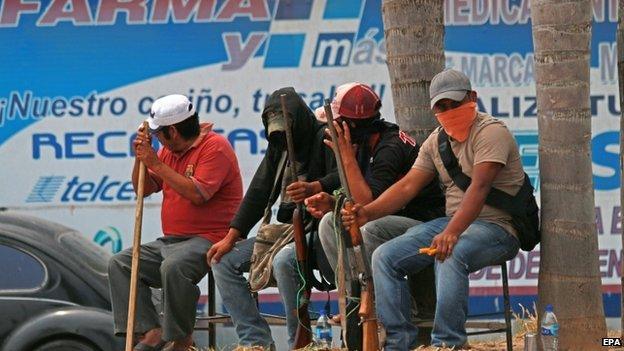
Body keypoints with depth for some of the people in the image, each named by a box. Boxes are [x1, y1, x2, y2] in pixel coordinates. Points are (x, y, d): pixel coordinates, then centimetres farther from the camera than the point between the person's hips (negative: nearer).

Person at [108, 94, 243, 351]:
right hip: (170, 241, 9)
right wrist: (141, 159, 2)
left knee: (173, 267, -37)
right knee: (120, 264, -2)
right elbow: (144, 189, 21)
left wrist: (156, 164, -19)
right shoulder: (170, 150, 15)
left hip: (209, 239, -9)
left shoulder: (215, 147, -11)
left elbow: (198, 194, -24)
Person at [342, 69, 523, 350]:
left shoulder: (491, 132, -12)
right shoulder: (436, 141, 13)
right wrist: (368, 212, -10)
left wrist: (452, 233, -39)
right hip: (452, 222, 8)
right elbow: (408, 186, 8)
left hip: (497, 228, -8)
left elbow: (479, 188, -26)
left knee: (449, 256, -39)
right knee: (384, 257, -6)